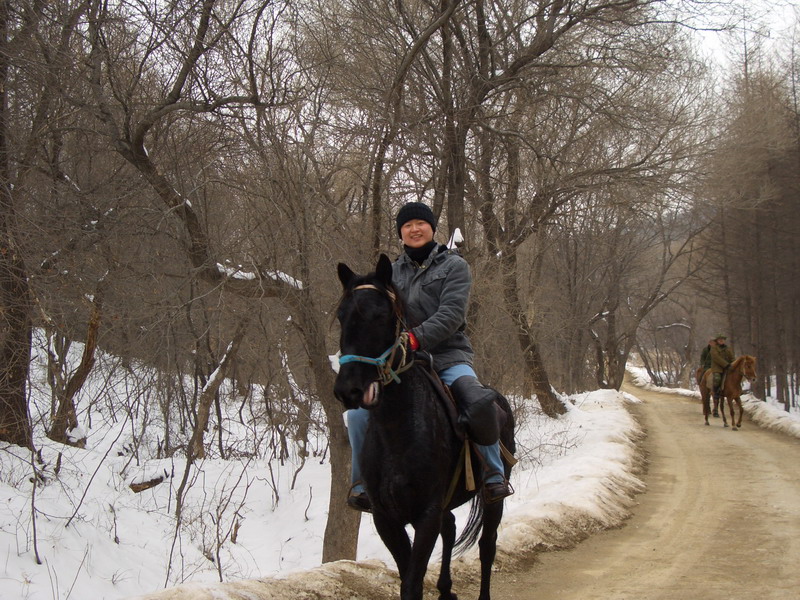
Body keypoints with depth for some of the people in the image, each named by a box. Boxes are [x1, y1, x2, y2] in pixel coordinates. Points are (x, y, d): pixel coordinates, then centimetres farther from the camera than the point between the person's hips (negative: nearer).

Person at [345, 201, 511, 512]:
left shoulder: (454, 265, 4)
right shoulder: (393, 272, 16)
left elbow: (452, 313, -10)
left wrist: (417, 338, -25)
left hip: (448, 356, -3)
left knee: (480, 404, -31)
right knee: (359, 410, -18)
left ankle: (494, 476, -15)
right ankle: (362, 481, -2)